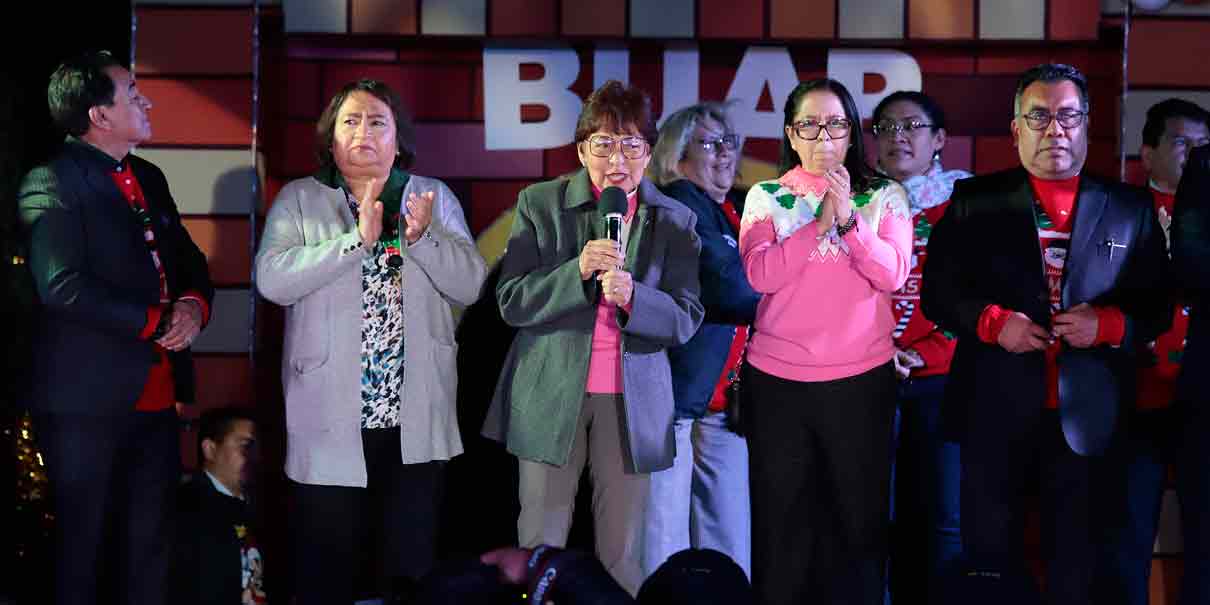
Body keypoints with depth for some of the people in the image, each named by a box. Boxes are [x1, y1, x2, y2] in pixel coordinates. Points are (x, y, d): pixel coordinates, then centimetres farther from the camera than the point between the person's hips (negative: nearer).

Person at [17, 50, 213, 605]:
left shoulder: (148, 178, 15)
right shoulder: (51, 184, -10)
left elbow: (189, 262, 20)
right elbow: (63, 286, -20)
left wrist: (193, 305, -3)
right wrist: (155, 322, -14)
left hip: (156, 396, 7)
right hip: (89, 399, -7)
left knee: (148, 549, 10)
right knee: (81, 549, 3)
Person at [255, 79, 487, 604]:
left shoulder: (435, 198, 8)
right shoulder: (298, 199, 3)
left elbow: (470, 284, 0)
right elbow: (272, 280, -12)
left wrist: (422, 237, -16)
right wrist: (357, 240, -20)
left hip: (416, 421, 2)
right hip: (330, 422, -2)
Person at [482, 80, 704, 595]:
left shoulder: (674, 220, 4)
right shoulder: (539, 204, 0)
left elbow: (686, 320, -1)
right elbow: (511, 303, -5)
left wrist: (632, 297, -21)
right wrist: (577, 271, -21)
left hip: (632, 401, 1)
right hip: (551, 395, -1)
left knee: (621, 556, 6)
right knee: (539, 549, 2)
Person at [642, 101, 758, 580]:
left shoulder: (735, 211, 20)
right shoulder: (679, 202, -4)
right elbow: (726, 292, -13)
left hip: (725, 398, 8)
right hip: (672, 388, -8)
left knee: (730, 549, 5)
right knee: (664, 548, -4)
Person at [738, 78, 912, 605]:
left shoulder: (884, 196, 4)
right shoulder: (765, 197, 5)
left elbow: (892, 275, -8)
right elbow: (759, 275, -9)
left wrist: (848, 217, -18)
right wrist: (819, 224, -15)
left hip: (861, 378, 0)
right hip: (777, 380, 1)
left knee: (858, 517, 6)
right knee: (782, 519, 8)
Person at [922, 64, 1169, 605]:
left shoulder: (1130, 209, 5)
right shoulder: (976, 201, 4)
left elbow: (1158, 306, 6)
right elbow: (937, 292, 2)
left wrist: (1110, 323, -14)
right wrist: (993, 321, -15)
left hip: (1087, 419, 1)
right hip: (996, 416, 0)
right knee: (992, 561, 9)